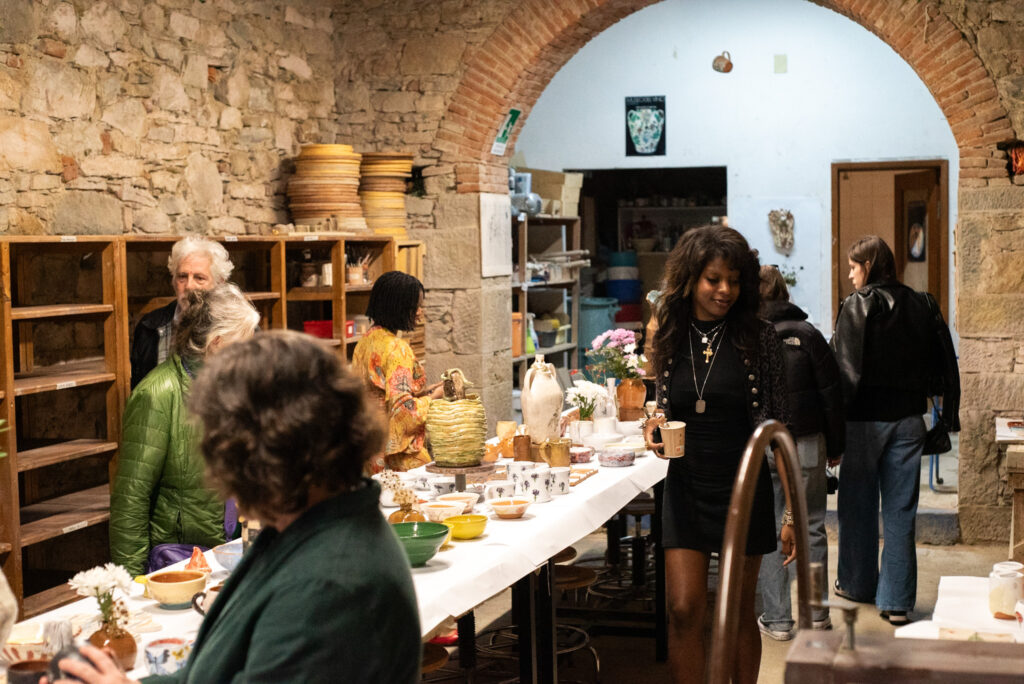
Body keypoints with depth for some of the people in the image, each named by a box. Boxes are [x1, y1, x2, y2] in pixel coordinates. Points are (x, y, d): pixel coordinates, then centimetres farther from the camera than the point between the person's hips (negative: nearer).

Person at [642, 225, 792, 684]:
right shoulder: (669, 337, 3)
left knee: (738, 613, 10)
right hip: (685, 488, 2)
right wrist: (654, 428, -9)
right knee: (684, 611, -3)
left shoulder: (758, 337, -5)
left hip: (744, 489, -2)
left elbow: (779, 425, -4)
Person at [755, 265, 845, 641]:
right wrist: (836, 447, 9)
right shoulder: (808, 335, -1)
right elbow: (831, 395, 0)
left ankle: (777, 619, 8)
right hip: (806, 444, 1)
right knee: (811, 528, 11)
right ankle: (816, 613, 18)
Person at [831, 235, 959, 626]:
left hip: (866, 418, -4)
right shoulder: (920, 306, 5)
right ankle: (897, 600, 4)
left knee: (858, 505, 12)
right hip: (908, 418, 4)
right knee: (901, 510, 5)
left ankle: (857, 583, 25)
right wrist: (947, 417, 14)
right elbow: (941, 364, 7)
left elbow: (845, 369, -14)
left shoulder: (857, 306, -10)